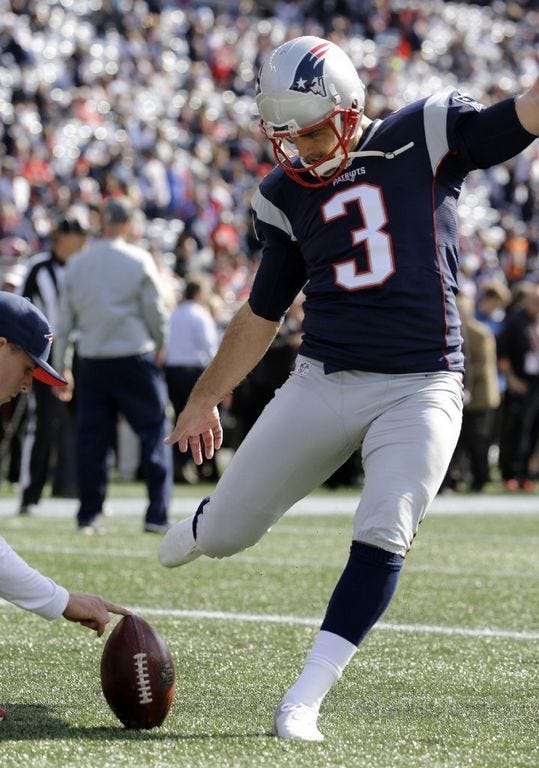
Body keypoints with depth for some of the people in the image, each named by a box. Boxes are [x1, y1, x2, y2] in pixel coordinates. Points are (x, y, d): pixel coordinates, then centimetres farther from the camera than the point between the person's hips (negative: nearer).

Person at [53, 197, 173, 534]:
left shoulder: (76, 263, 5)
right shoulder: (139, 260, -6)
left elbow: (65, 318, 8)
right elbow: (156, 310, -3)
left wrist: (60, 366, 15)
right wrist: (160, 344, 16)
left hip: (91, 363, 4)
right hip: (134, 356, -3)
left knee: (92, 439, 8)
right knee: (155, 432, 3)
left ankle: (88, 515, 7)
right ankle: (157, 515, -3)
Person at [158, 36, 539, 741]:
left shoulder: (425, 136, -2)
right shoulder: (285, 195, 8)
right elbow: (263, 313, 19)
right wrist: (204, 399, 24)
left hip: (421, 387, -3)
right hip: (324, 383, 3)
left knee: (384, 539, -17)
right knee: (226, 532, 4)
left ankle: (304, 701, -11)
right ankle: (200, 533, 42)